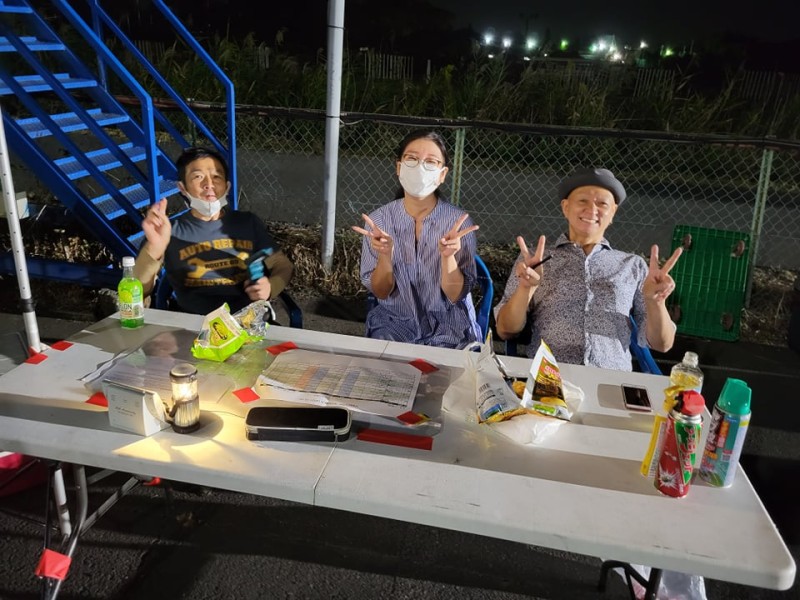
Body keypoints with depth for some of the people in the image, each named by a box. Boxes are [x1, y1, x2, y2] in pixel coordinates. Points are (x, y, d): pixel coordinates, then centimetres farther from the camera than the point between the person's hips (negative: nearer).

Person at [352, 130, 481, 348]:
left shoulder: (458, 221, -11)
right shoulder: (378, 220, -7)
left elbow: (456, 295, -10)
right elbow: (380, 292, -5)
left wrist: (447, 256, -28)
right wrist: (385, 255, -23)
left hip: (449, 325, -1)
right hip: (394, 321, 1)